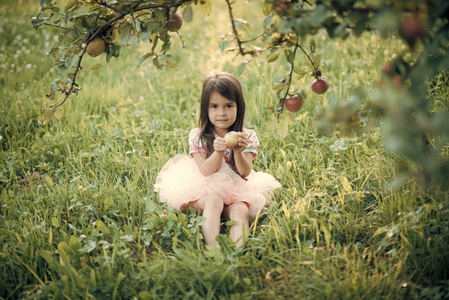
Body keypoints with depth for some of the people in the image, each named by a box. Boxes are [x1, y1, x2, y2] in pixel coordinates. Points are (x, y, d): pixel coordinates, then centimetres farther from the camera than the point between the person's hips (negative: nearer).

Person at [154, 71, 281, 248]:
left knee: (241, 210, -31)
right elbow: (204, 171, -11)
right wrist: (218, 152, -29)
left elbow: (245, 173, -8)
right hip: (205, 190, -1)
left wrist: (238, 152, -28)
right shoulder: (198, 136, -1)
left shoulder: (247, 137, 1)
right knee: (213, 202, -34)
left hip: (237, 191, 1)